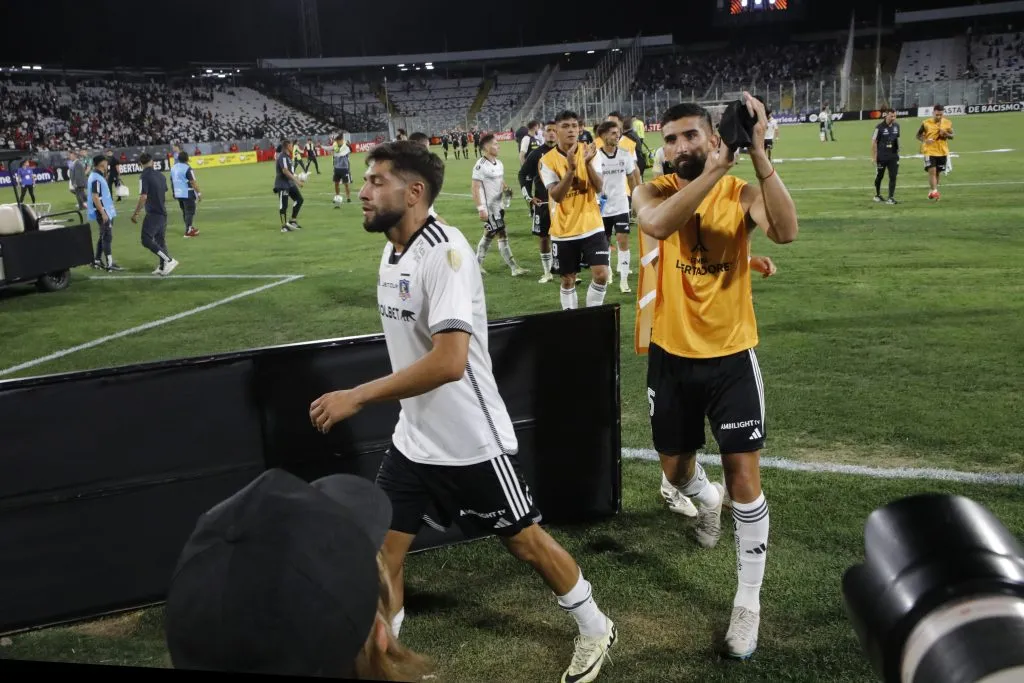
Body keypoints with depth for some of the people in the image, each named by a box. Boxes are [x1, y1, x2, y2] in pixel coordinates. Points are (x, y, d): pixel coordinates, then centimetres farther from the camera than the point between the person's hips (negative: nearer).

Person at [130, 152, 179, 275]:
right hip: (163, 212, 8)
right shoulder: (160, 175, 8)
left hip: (153, 213, -8)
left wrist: (135, 214, -13)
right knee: (160, 240, 14)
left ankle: (169, 260, -13)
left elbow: (143, 197, -19)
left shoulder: (144, 176, -13)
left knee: (146, 240, -7)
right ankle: (163, 267, 17)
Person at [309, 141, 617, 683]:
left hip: (471, 442, -7)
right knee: (381, 551, 6)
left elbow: (449, 361, -32)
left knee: (525, 541, 11)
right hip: (412, 439, 7)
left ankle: (594, 630, 35)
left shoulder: (444, 251, -23)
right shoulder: (392, 252, 4)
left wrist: (358, 396, -29)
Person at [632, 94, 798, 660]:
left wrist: (757, 154, -32)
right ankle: (707, 499, 54)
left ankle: (748, 600, 13)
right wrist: (713, 170, -39)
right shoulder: (653, 192, -6)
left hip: (731, 356, -1)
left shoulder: (741, 193, -6)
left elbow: (786, 231, -28)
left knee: (743, 473, -2)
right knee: (675, 468, 16)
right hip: (671, 356, 2)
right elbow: (657, 225, -32)